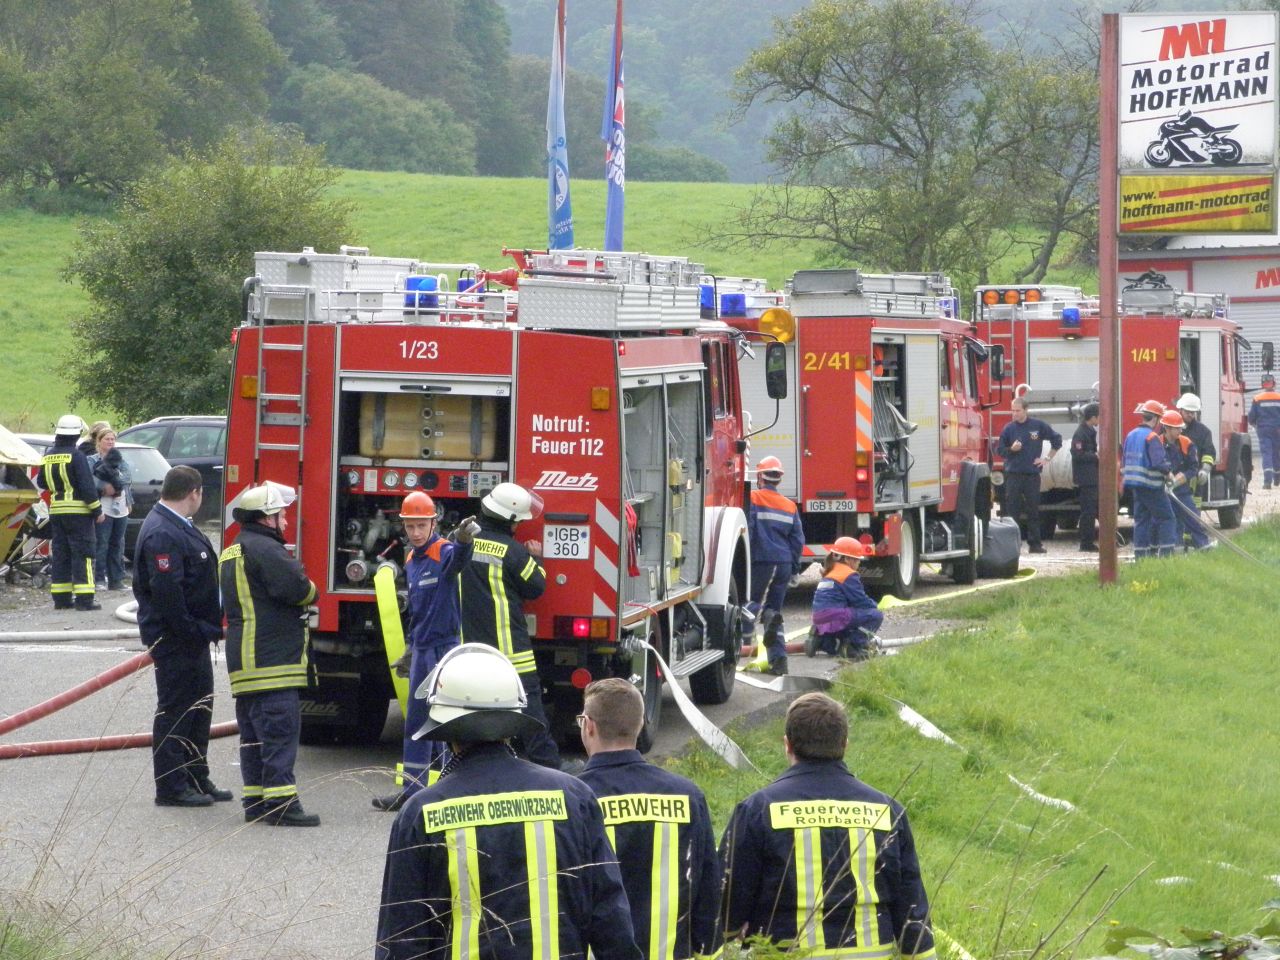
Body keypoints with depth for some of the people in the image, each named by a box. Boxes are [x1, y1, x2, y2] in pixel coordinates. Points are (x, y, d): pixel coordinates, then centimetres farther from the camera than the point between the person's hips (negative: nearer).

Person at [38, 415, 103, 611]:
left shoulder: (48, 457, 7)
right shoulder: (76, 456, -14)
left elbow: (41, 482, 20)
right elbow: (87, 486, -16)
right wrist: (97, 510, -9)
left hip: (56, 511, 6)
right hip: (78, 511, -6)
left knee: (60, 554, 11)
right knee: (82, 555, -4)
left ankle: (61, 598, 12)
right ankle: (84, 599, -8)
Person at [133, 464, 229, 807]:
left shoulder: (180, 528, 13)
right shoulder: (161, 535, -21)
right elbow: (166, 593, -27)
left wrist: (207, 629, 15)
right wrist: (193, 631, -23)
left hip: (193, 636, 11)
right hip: (174, 638, -11)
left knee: (199, 707, 17)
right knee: (175, 710, -4)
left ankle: (197, 779, 26)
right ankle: (171, 787, 2)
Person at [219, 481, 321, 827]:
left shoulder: (231, 553, 20)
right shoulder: (265, 549, -14)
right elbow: (297, 589, -22)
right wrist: (310, 591, 2)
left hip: (244, 662, 10)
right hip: (272, 660, -10)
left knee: (253, 732, 12)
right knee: (280, 730, -10)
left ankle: (255, 800, 14)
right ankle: (280, 802, -14)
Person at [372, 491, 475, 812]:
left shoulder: (443, 552, -12)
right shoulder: (411, 560, 12)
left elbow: (458, 558, -39)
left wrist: (463, 541, -61)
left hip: (446, 646, -8)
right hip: (422, 649, 8)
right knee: (416, 721, 13)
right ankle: (412, 789, 22)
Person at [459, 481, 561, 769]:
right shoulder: (512, 551, -13)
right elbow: (535, 587, -3)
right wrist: (535, 560, 14)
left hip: (469, 641, 5)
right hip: (508, 645, -5)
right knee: (530, 712, -1)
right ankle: (548, 767, -1)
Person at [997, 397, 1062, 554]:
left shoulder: (1038, 426, 3)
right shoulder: (1009, 428, 3)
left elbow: (1056, 439, 14)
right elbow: (1001, 451, 8)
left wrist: (1048, 458, 9)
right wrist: (1011, 449, -13)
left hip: (1032, 474, 0)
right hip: (1013, 474, 0)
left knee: (1033, 511, 4)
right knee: (1012, 510, -3)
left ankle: (1035, 543, 10)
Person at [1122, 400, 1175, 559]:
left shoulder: (1131, 435, 11)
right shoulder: (1152, 437, -16)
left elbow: (1126, 461, 17)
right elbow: (1159, 462, -24)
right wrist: (1167, 472, -6)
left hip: (1134, 485, 8)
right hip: (1151, 485, -8)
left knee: (1141, 518, 11)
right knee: (1166, 517, -1)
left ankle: (1140, 554, 10)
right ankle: (1166, 552, -6)